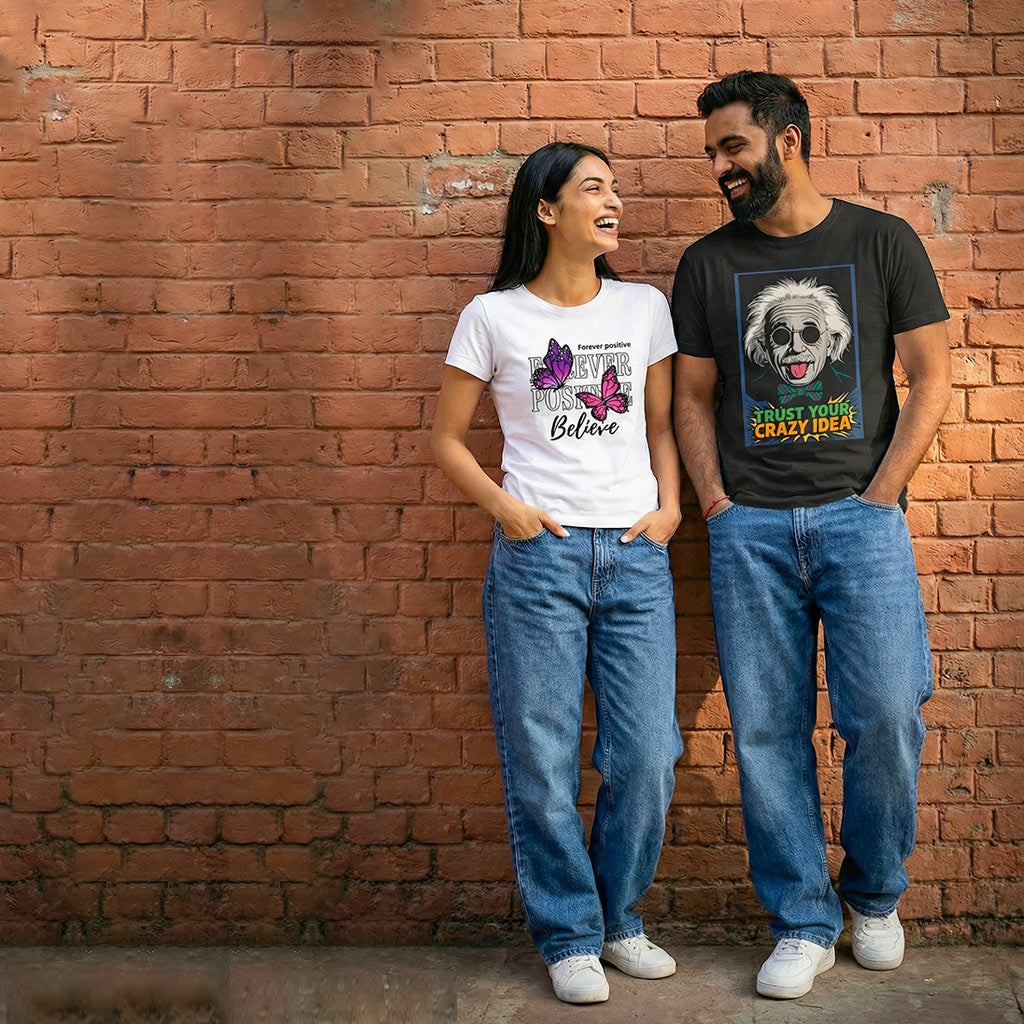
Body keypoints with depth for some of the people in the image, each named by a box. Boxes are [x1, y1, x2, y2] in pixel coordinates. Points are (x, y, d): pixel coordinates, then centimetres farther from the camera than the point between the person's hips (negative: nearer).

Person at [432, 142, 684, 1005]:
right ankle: (569, 936, 20)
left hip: (636, 555, 3)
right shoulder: (493, 317, 2)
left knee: (646, 756, 3)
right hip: (538, 556, -2)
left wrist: (670, 507, 3)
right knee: (543, 761, 2)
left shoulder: (645, 307, 11)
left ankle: (619, 919, 25)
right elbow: (448, 439, 7)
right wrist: (503, 505, -7)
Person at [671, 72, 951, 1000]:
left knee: (885, 715, -7)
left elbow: (930, 376, 5)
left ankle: (875, 895, 19)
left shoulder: (883, 243, 7)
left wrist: (880, 495, -4)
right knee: (767, 730, 1)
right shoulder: (708, 263, 12)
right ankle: (803, 922, 15)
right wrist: (714, 500, 0)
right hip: (749, 528, 2)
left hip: (861, 516, -1)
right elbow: (692, 395, 13)